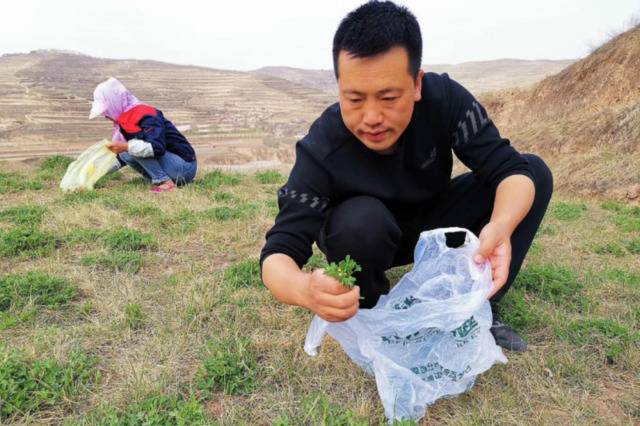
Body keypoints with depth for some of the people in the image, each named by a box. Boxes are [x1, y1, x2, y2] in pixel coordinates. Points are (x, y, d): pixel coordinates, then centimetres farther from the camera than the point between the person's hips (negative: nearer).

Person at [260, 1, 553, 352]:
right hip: (368, 237, -3)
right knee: (360, 219, -39)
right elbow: (278, 252, -36)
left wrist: (500, 227, -51)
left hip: (433, 223, 3)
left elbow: (511, 168, -27)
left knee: (536, 172, -15)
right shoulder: (321, 150, -33)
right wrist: (306, 289, -61)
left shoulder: (445, 98, -26)